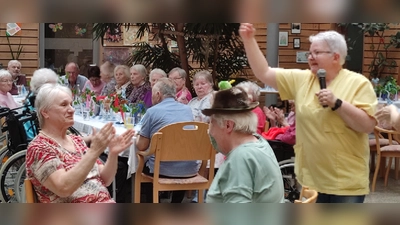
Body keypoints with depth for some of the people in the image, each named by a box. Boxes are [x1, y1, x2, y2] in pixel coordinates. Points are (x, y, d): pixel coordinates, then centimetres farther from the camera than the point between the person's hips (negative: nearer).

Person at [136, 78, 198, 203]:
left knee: (143, 168, 29)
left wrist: (138, 137, 19)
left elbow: (141, 146, -3)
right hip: (190, 171, 4)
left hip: (163, 171, -4)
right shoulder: (187, 110, 8)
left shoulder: (152, 111, -7)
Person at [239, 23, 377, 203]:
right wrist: (249, 40, -4)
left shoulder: (358, 83, -7)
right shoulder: (301, 79, 5)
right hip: (310, 177, 5)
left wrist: (337, 103, -22)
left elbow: (368, 125, -14)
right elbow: (263, 73, 4)